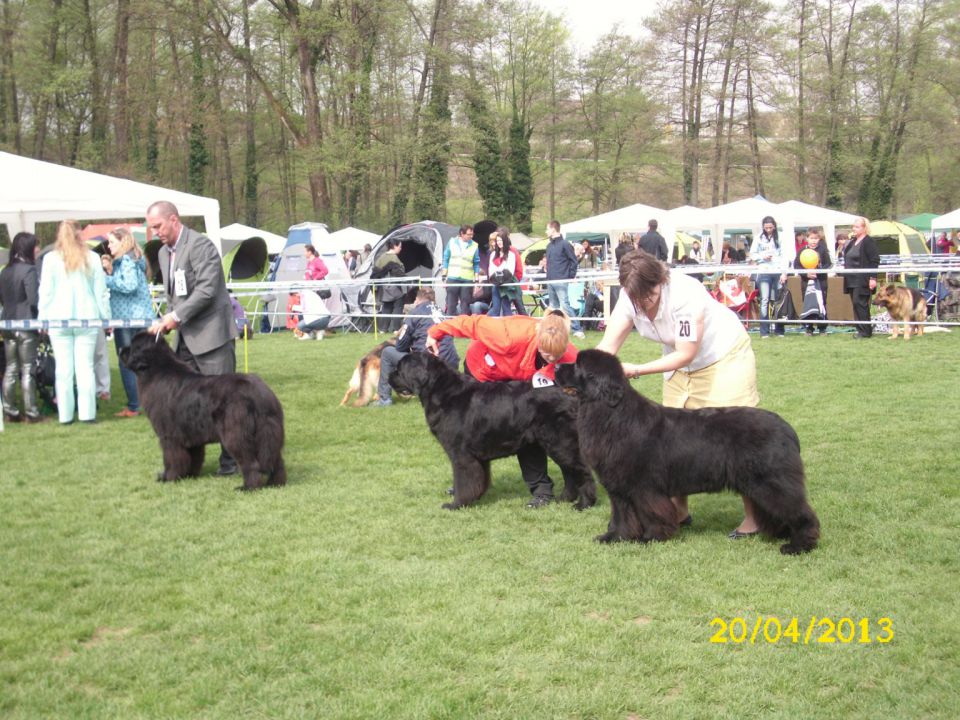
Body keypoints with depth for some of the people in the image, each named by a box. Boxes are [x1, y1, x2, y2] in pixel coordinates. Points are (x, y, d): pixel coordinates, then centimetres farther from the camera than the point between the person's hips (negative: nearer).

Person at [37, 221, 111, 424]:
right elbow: (100, 291, 5)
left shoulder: (51, 259, 0)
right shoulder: (92, 258, 3)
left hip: (59, 320, -1)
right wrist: (106, 316, 10)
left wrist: (42, 318, 7)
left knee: (64, 369, 2)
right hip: (87, 318, 1)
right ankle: (87, 413, 1)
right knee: (85, 366, 2)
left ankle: (65, 415, 3)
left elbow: (45, 292, 1)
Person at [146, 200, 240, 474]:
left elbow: (207, 290, -19)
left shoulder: (200, 245, -12)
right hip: (186, 338, 8)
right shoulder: (164, 252, 15)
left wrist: (176, 316, -17)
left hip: (211, 334, -8)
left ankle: (231, 458, 5)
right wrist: (165, 322, 6)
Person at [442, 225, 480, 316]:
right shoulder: (452, 242, 4)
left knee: (465, 305, 3)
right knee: (451, 304, 2)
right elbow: (446, 259, 9)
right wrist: (444, 275, 5)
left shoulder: (474, 246, 2)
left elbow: (476, 264, 7)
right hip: (452, 278, 0)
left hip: (467, 279, 0)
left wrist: (476, 279, 1)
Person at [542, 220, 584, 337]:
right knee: (553, 307, 9)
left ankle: (577, 329, -11)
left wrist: (570, 277, -9)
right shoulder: (549, 245, 16)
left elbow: (573, 261, -7)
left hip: (561, 281, -8)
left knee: (564, 305, -14)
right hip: (550, 281, 8)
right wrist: (544, 263, 4)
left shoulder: (565, 244, -6)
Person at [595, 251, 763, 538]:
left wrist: (637, 370, -34)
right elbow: (608, 346, -21)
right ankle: (679, 510, 18)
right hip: (681, 364, 7)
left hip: (725, 355, -6)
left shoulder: (685, 295, -35)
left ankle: (754, 516, 1)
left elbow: (685, 355, -30)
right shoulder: (630, 298, -17)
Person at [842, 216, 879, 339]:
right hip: (851, 280, 8)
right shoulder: (852, 242, 17)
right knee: (856, 304, 8)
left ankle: (865, 331, -6)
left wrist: (873, 278, -18)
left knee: (859, 303, -11)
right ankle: (861, 329, 13)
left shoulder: (868, 242, -8)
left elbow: (875, 261, -13)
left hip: (862, 280, -8)